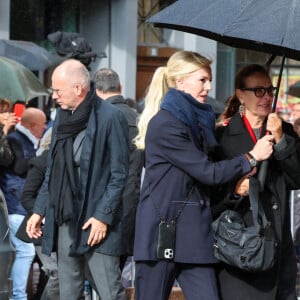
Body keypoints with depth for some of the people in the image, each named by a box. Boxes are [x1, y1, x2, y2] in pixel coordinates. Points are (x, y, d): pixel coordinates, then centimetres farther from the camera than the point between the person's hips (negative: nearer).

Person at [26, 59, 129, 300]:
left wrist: (103, 216, -15)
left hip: (97, 222, -7)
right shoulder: (63, 116, 13)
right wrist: (40, 210, 15)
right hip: (65, 220, 7)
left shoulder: (110, 117, -10)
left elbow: (119, 174, -10)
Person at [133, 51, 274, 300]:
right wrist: (251, 158, -4)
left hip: (194, 232, 8)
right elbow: (207, 172, -13)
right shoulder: (165, 125, -12)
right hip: (163, 232, -8)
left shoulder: (199, 120, 15)